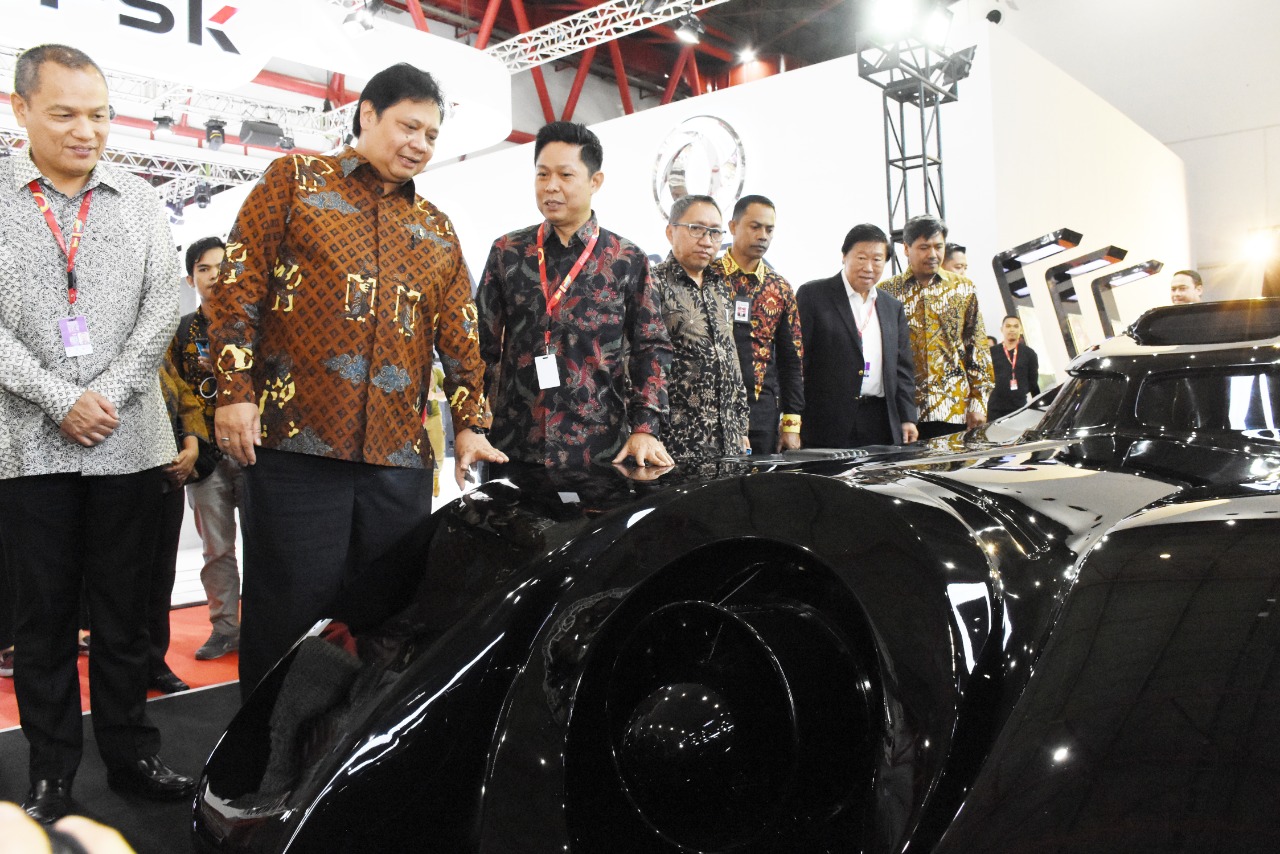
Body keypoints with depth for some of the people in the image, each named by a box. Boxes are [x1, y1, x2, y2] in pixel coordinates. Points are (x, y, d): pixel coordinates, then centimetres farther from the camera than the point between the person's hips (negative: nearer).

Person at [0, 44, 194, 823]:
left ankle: (130, 752, 22)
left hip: (129, 441, 1)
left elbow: (163, 307, 1)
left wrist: (109, 394, -10)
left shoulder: (141, 201, 8)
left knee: (125, 612, 9)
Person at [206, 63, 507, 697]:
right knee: (287, 619, 1)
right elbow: (238, 287, 2)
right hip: (297, 442, -4)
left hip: (401, 457, 4)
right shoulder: (297, 180, 9)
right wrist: (235, 390, -7)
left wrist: (471, 424, 8)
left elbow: (459, 335, 17)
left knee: (379, 620, 7)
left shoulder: (436, 229, 20)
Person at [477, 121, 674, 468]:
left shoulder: (628, 260, 2)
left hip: (600, 447, -1)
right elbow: (483, 347, 7)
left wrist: (645, 429, -8)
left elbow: (651, 348, 3)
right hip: (513, 445, 1)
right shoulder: (507, 253, 6)